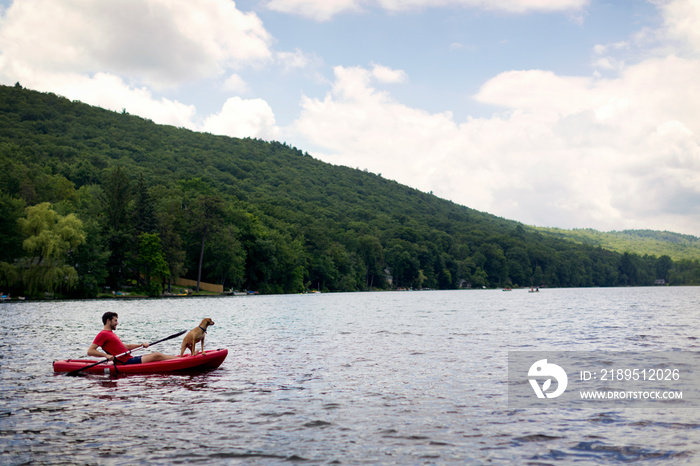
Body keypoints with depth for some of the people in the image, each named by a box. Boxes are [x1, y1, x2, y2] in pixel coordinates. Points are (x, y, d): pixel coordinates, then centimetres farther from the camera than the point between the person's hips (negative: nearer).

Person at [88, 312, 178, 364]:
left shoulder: (111, 334, 22)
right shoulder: (103, 334, -7)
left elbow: (126, 347, 29)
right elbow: (90, 351, -16)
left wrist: (141, 345, 19)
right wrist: (106, 355, -28)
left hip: (131, 359, 10)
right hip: (127, 362, -10)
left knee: (156, 355, 7)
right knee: (157, 356, -12)